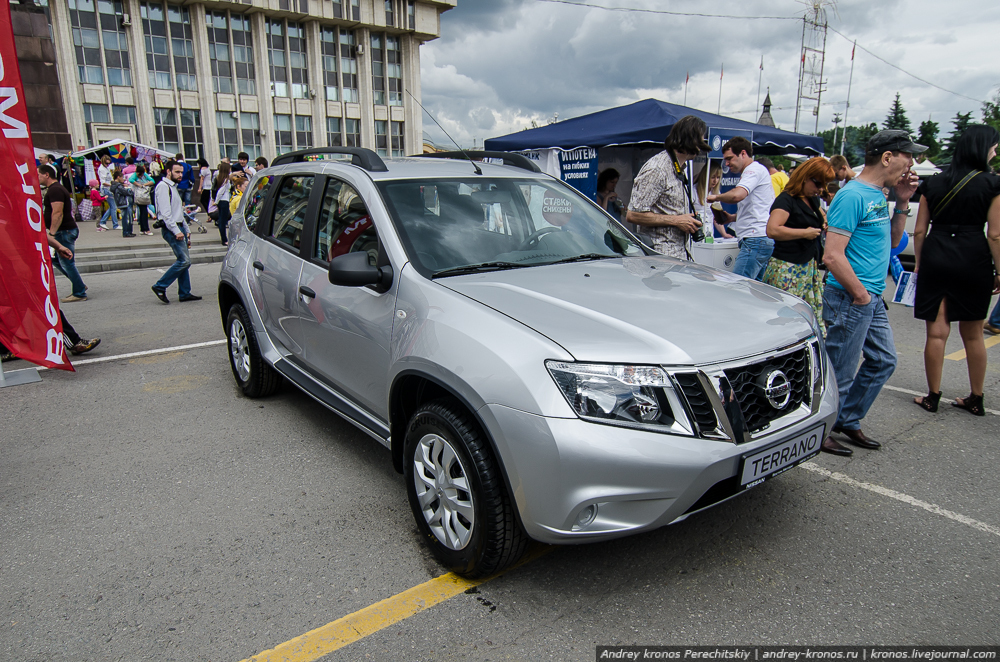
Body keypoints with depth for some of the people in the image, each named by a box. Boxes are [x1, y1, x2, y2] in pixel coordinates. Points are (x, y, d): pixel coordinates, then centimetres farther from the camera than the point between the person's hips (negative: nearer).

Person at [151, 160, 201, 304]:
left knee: (183, 260, 8)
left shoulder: (173, 187, 22)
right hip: (171, 229, -10)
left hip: (179, 228, 10)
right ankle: (160, 286, -5)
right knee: (184, 260, -13)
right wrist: (176, 231, -22)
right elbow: (165, 212, -18)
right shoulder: (163, 186, -9)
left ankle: (184, 293, 12)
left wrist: (186, 230, 21)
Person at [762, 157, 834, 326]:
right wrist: (805, 232, -18)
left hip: (810, 266, 9)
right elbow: (772, 230, -26)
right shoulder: (786, 199, -11)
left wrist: (824, 223, 15)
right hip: (788, 270, -9)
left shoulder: (813, 199, 16)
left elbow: (819, 214, 40)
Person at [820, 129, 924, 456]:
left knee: (883, 361, 18)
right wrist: (861, 295, -16)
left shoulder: (879, 195, 13)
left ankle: (848, 421, 31)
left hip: (872, 299, 10)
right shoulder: (853, 195, -17)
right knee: (840, 373, -1)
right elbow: (833, 256, -24)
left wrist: (902, 202, 11)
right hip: (849, 299, -10)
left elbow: (893, 241, 23)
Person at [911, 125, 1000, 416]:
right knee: (973, 333, 12)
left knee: (937, 331, 4)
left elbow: (919, 231, 5)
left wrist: (919, 263, 14)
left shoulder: (933, 183, 5)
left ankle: (933, 397, 8)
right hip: (973, 259, -1)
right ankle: (976, 399, 22)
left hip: (935, 257, 1)